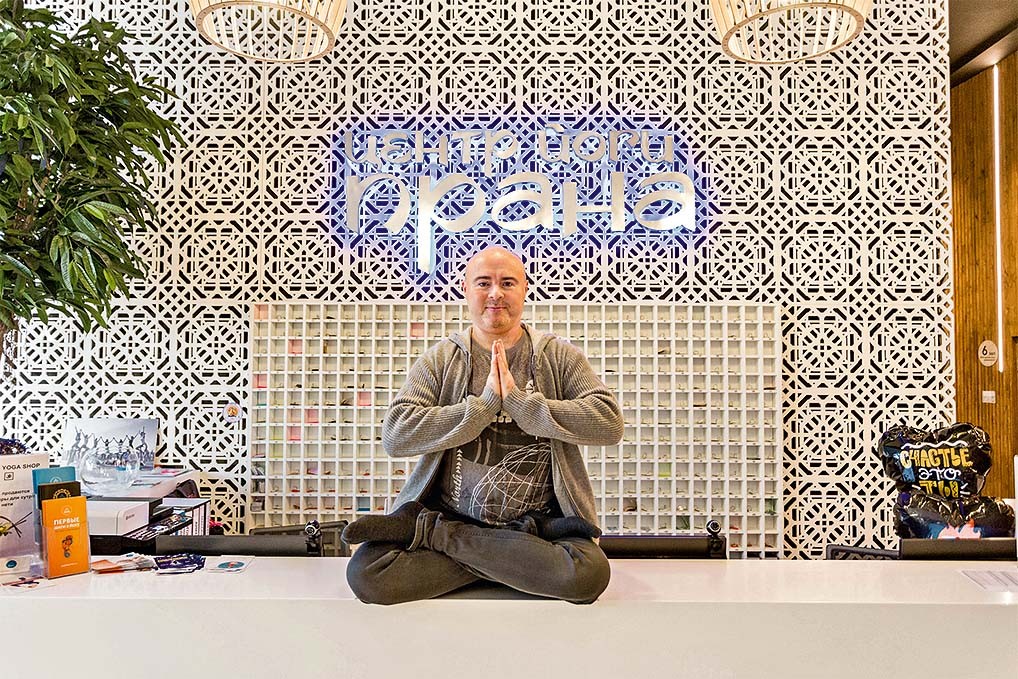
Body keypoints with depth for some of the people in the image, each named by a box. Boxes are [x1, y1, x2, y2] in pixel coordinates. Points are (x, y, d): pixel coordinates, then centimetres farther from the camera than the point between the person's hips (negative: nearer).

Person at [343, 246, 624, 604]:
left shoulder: (559, 356, 5)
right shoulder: (440, 359, 5)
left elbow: (610, 423, -8)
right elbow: (395, 435, -9)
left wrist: (520, 402, -15)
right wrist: (485, 404, -16)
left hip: (543, 520, 2)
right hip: (450, 513, -1)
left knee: (590, 573, -31)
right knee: (365, 574, -24)